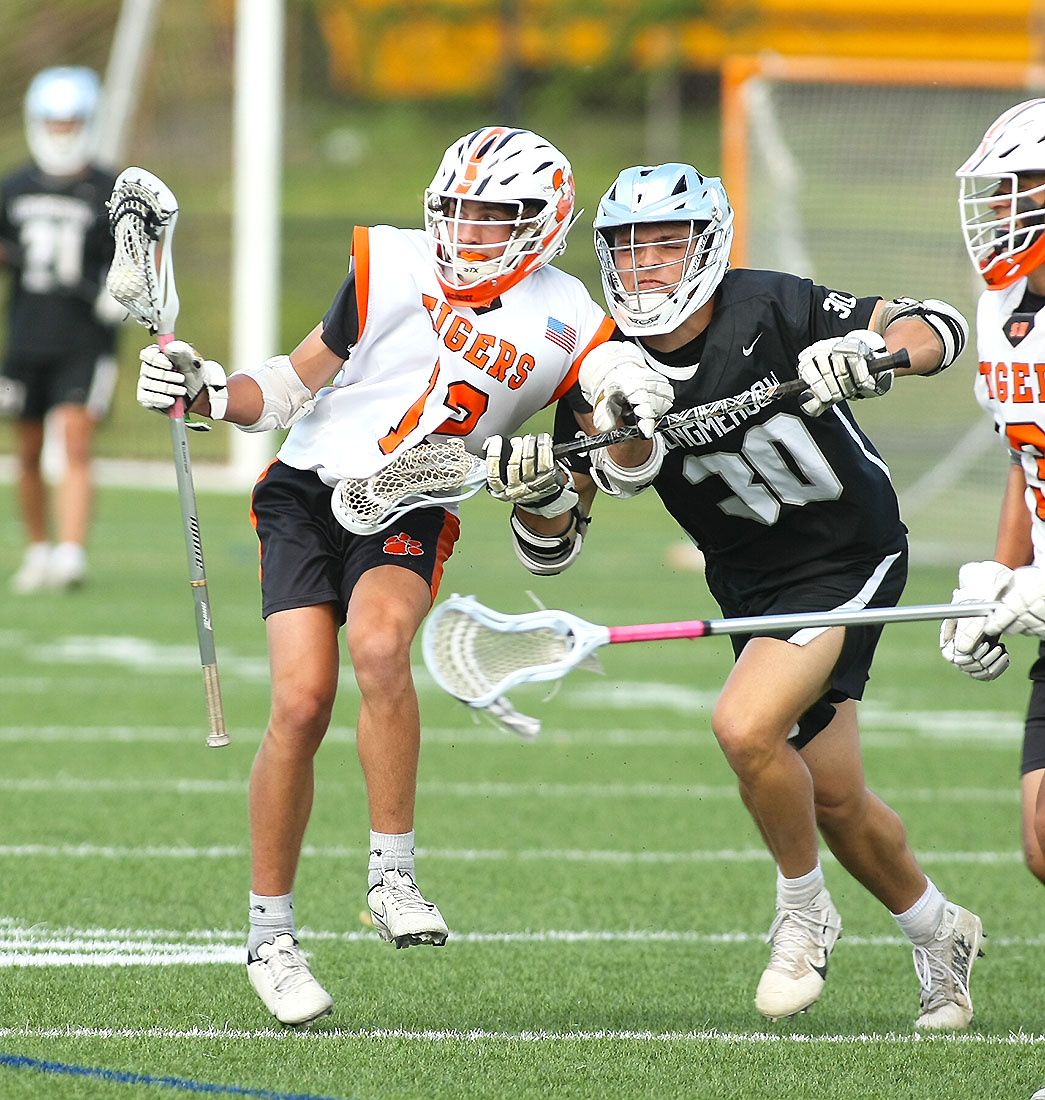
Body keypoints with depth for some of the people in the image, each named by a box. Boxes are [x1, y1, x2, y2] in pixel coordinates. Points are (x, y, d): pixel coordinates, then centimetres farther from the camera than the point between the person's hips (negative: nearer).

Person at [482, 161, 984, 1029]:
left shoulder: (770, 311, -20)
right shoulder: (614, 368, -8)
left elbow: (942, 327, -19)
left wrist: (874, 354, -39)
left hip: (850, 558, -6)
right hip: (752, 587, 6)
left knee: (746, 727, -25)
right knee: (832, 800, 11)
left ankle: (804, 915, 0)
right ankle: (939, 935, 37)